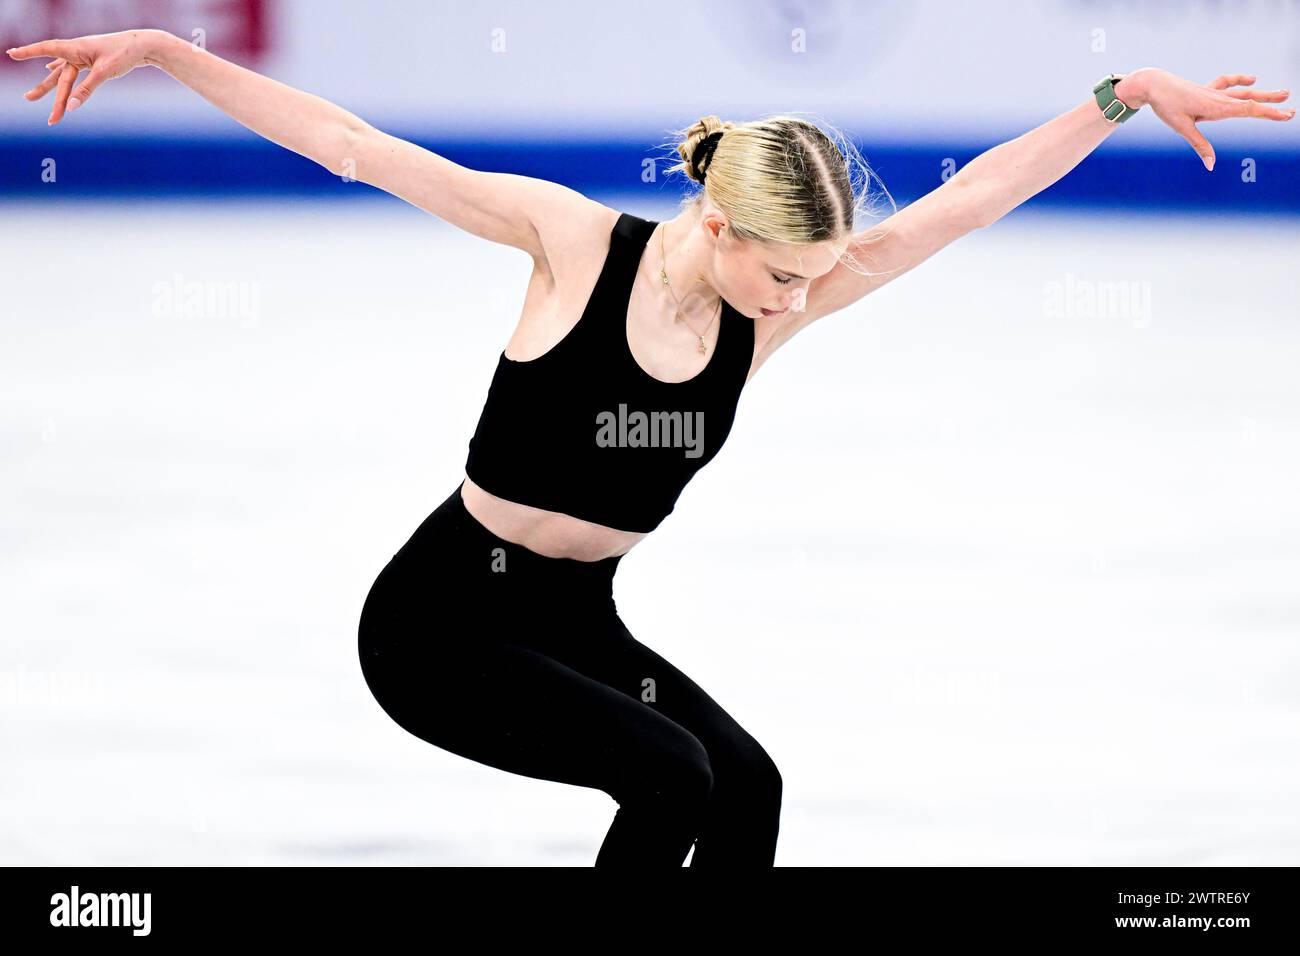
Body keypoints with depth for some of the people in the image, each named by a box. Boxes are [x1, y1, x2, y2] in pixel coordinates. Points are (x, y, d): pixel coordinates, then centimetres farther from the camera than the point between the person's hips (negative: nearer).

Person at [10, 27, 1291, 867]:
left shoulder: (767, 311, -6)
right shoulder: (574, 240, -18)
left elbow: (967, 201, -5)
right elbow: (352, 147, -17)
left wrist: (1124, 95, -9)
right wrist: (167, 52, -19)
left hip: (575, 626, 6)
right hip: (442, 620, -6)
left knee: (745, 783, -11)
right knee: (672, 773, -21)